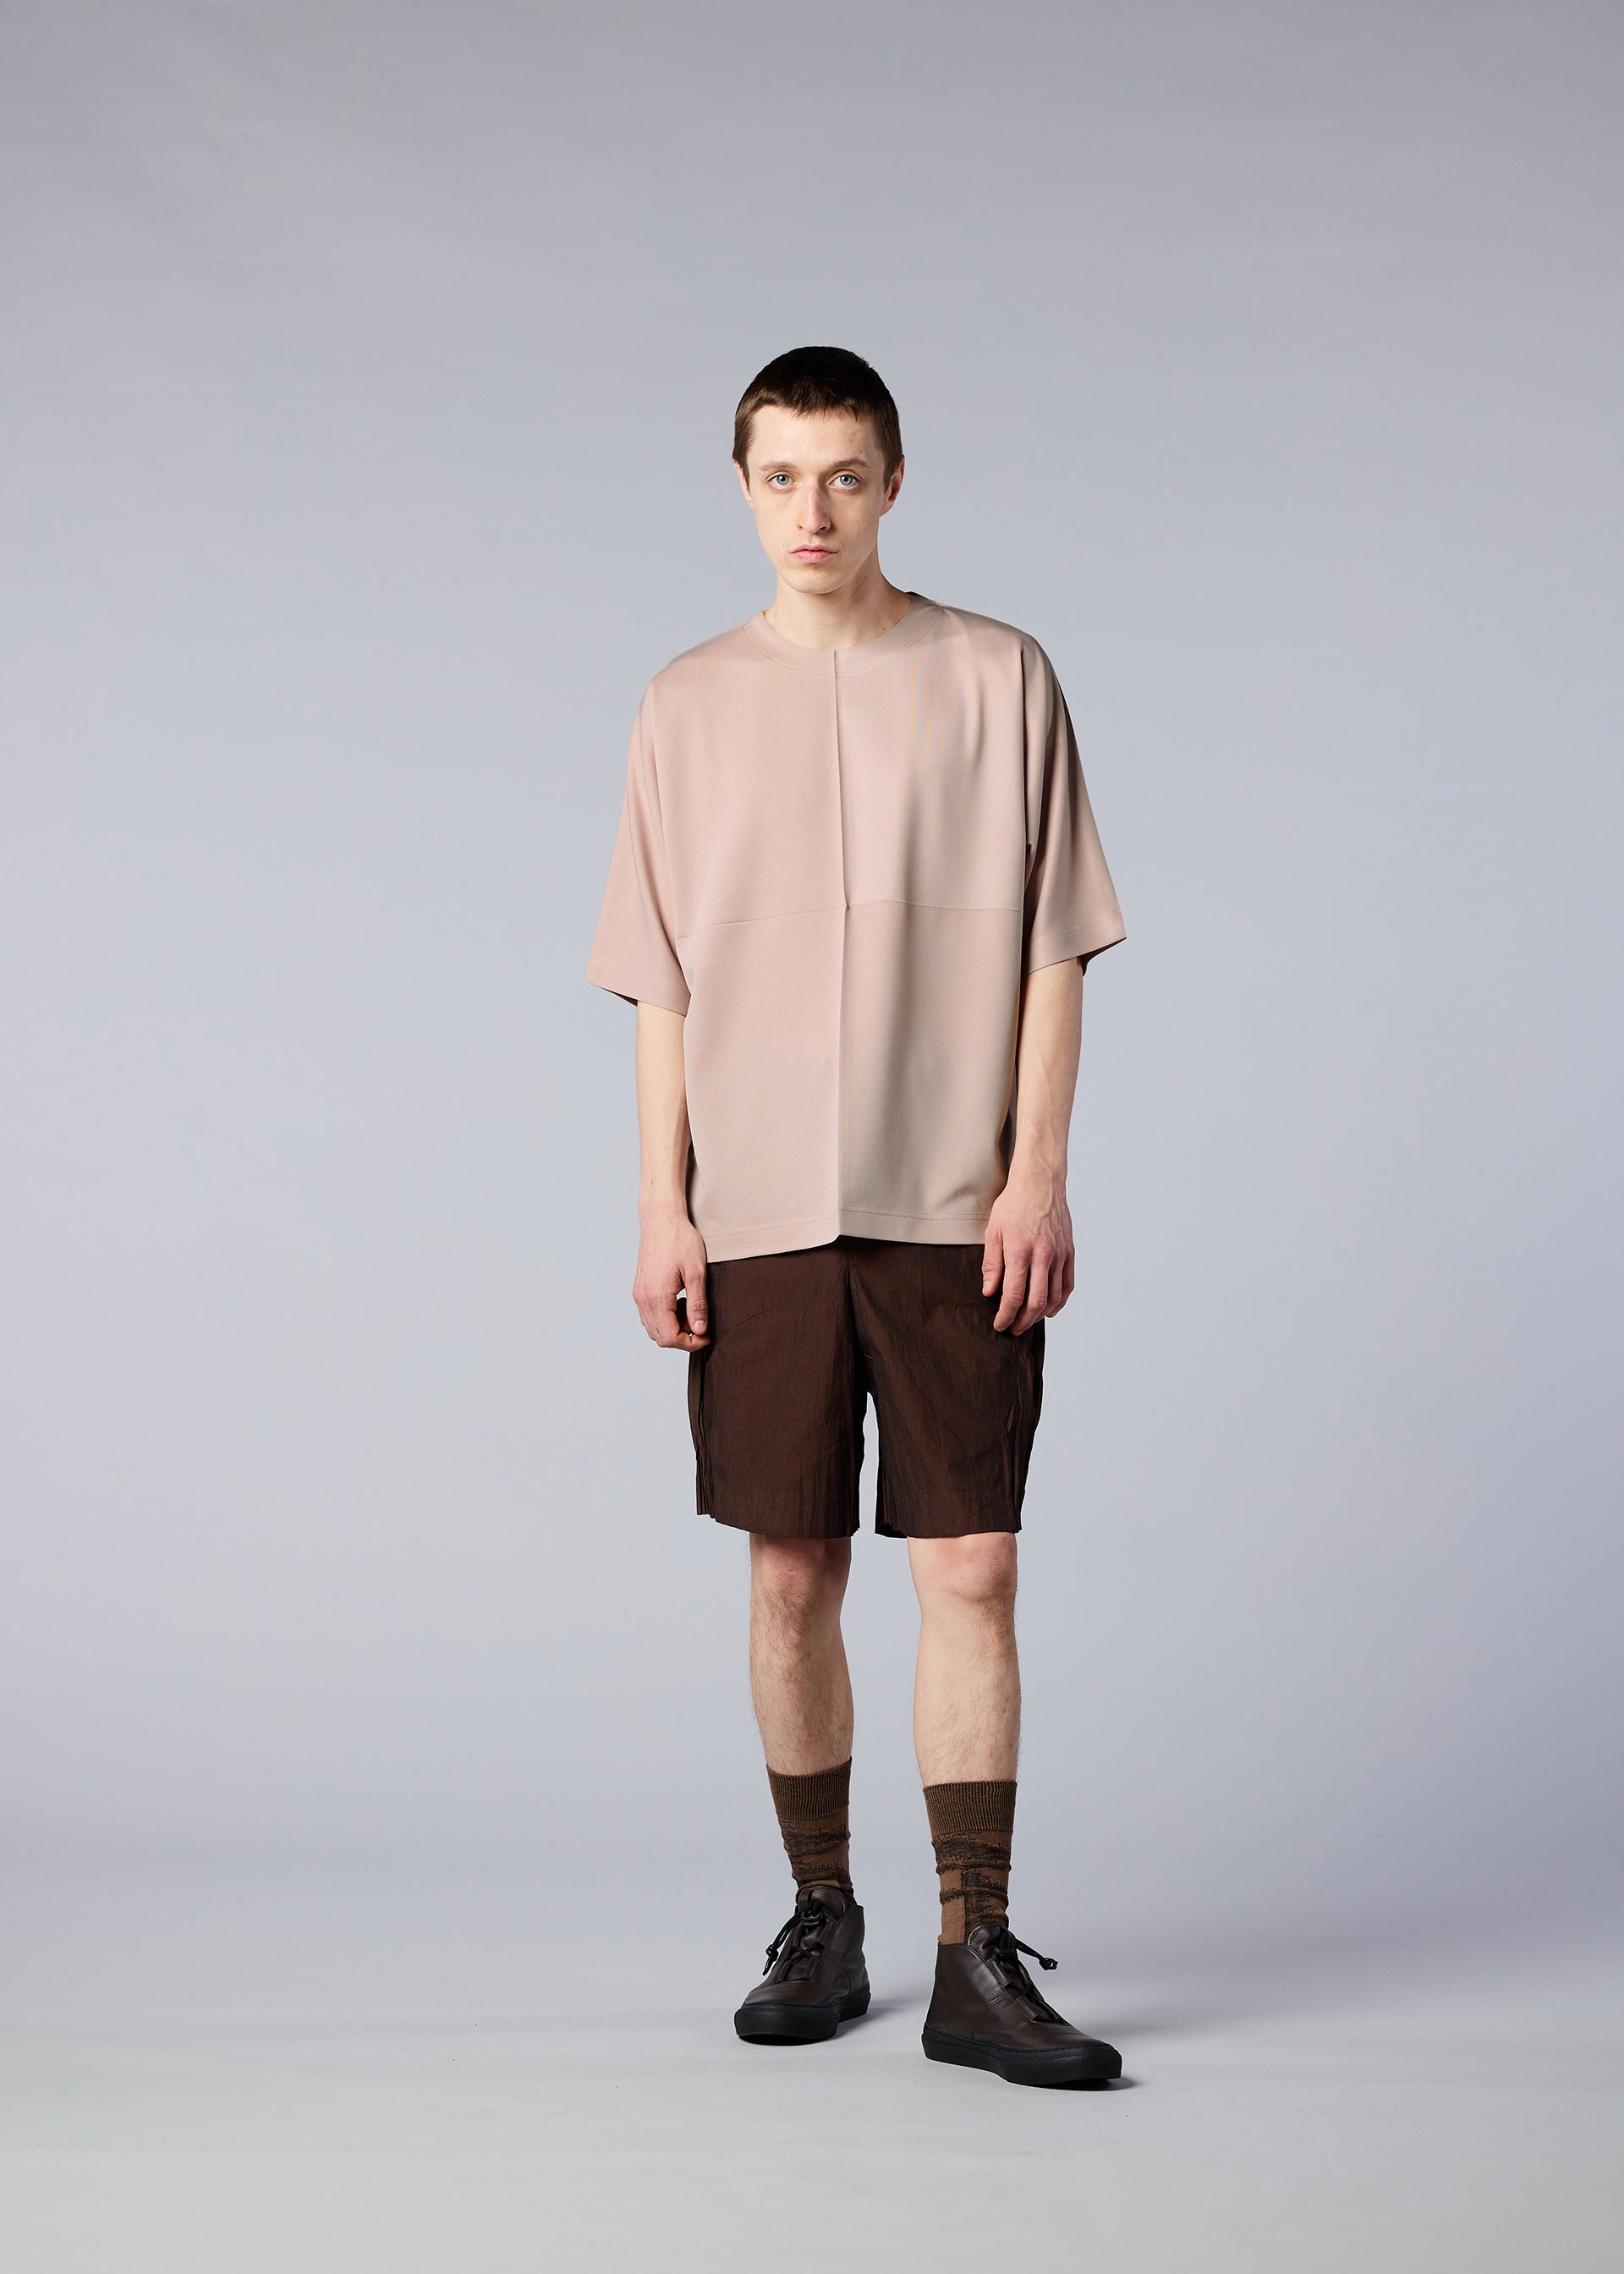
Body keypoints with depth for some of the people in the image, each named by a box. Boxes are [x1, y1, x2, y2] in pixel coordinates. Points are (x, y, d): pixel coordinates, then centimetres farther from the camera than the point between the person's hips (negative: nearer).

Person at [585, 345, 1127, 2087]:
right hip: (760, 1212, 2)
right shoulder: (690, 704, 8)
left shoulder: (997, 679, 3)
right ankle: (820, 1926, 19)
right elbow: (663, 981, 9)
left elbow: (1050, 949, 2)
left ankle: (978, 1961, 0)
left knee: (971, 1569, -4)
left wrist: (1038, 1171, -6)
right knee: (791, 1573, 6)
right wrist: (664, 1205, 1)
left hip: (955, 1210, -1)